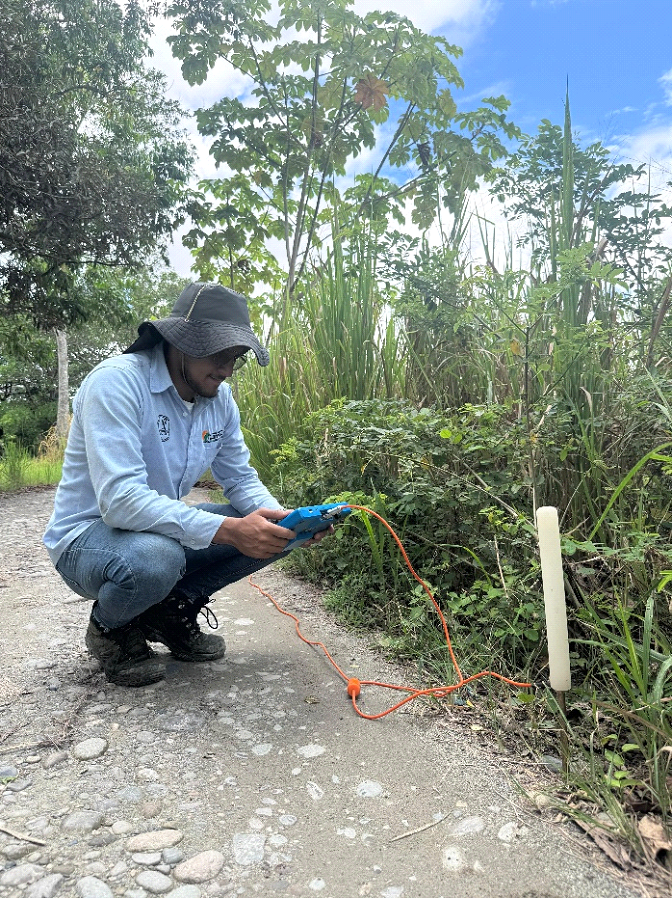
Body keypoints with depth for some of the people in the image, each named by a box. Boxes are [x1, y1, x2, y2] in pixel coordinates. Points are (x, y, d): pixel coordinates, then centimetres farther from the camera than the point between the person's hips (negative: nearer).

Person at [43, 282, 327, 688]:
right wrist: (226, 530, -40)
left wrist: (286, 517, -20)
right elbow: (120, 500, -34)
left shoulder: (220, 397, -2)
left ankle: (171, 610, 9)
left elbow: (241, 480, 1)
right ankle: (110, 628, -2)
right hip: (89, 535, -6)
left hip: (165, 527, 7)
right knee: (155, 557, -40)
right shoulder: (116, 382, -25)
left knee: (273, 532, -8)